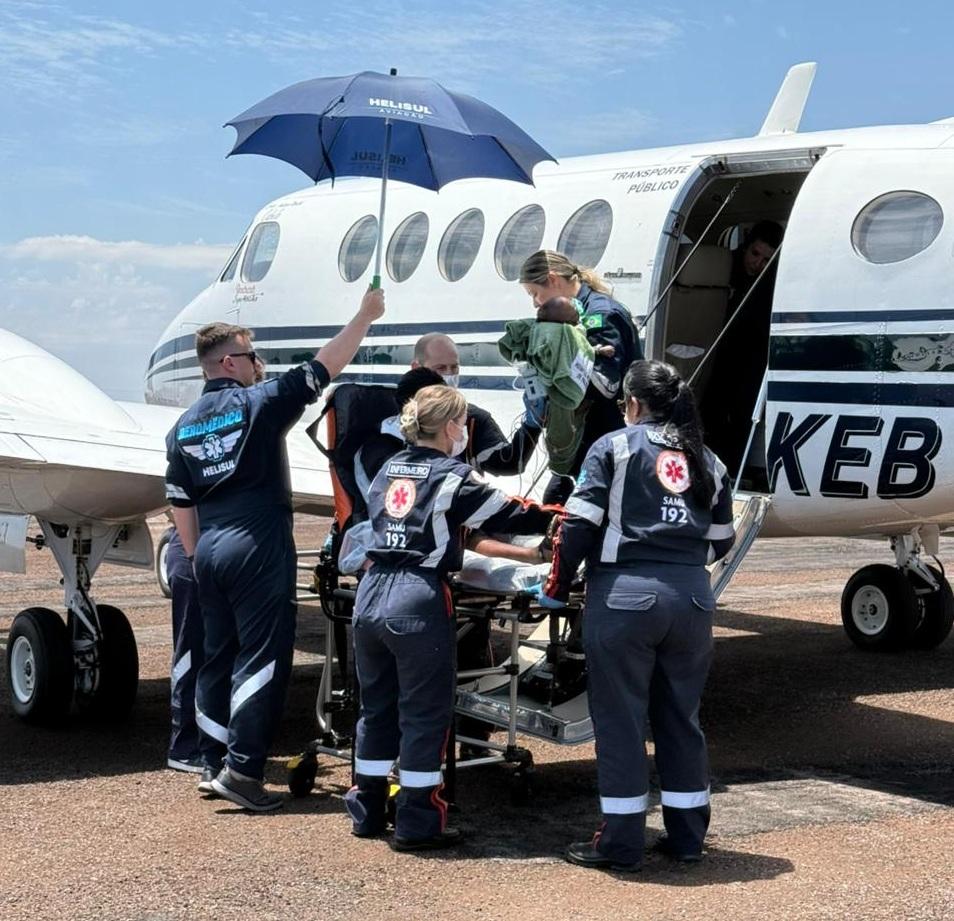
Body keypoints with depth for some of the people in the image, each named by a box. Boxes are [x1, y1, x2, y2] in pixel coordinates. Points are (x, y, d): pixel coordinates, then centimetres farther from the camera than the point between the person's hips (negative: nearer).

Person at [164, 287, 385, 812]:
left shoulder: (184, 427, 12)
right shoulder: (258, 403, -7)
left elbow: (182, 504, 15)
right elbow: (324, 368, -5)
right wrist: (364, 317, 5)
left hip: (210, 550, 7)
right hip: (258, 547, -7)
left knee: (219, 657, 14)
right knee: (263, 656, -4)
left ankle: (215, 765, 19)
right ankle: (241, 769, -9)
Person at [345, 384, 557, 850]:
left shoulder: (389, 469, 13)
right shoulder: (452, 477, -7)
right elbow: (509, 514, -4)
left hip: (372, 593, 7)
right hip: (419, 602, -7)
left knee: (376, 707, 16)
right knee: (425, 714, 2)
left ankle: (366, 811, 23)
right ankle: (417, 823, 5)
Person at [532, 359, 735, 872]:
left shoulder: (614, 447, 2)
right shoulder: (707, 460, 16)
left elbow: (579, 526, -5)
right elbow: (720, 542, 16)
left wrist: (556, 589, 5)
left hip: (625, 596, -4)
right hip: (691, 598, 5)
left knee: (620, 719, 3)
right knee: (681, 718, 15)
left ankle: (621, 842, 8)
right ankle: (687, 836, 21)